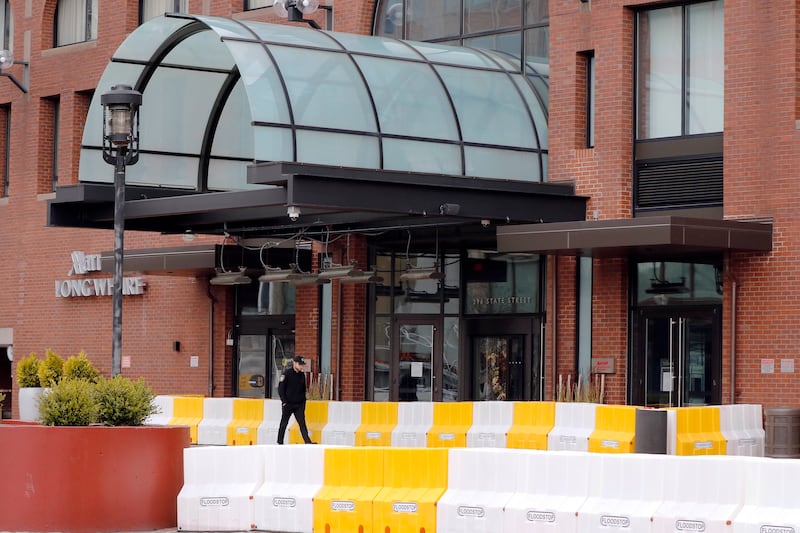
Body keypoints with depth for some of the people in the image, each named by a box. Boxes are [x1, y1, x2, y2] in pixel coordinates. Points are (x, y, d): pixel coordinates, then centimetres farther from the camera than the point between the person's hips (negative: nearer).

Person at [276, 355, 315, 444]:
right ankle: (280, 442, 15)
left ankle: (307, 441, -11)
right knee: (284, 423, 5)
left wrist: (303, 402, 12)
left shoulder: (302, 375, 10)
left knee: (302, 423, -4)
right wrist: (284, 401, -12)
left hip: (299, 404, 4)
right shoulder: (286, 373, -7)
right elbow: (280, 388, -8)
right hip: (288, 404, -4)